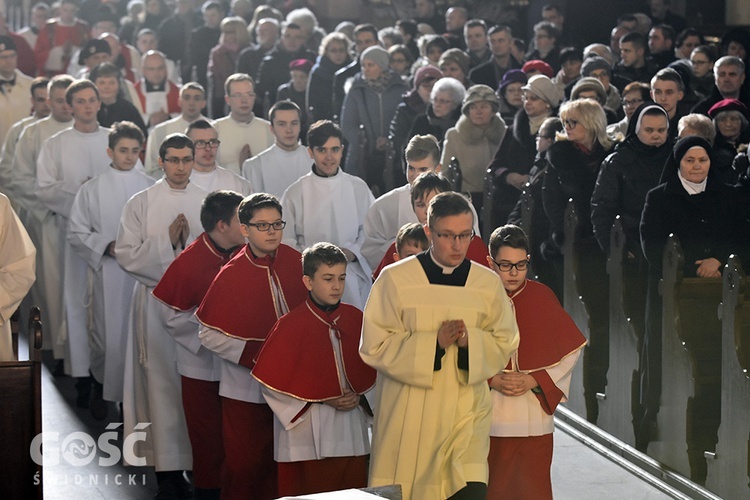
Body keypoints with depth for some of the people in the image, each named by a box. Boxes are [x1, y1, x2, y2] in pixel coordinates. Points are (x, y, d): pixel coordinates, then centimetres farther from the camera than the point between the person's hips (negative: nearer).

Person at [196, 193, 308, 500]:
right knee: (243, 465, 5)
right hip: (246, 389, -3)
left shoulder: (295, 263, -2)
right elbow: (209, 335, -8)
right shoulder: (231, 275, -11)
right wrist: (254, 352, -18)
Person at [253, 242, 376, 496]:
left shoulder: (355, 319, 5)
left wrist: (361, 396, -6)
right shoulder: (291, 325, -7)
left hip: (353, 434, 4)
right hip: (312, 435, -4)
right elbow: (272, 382, -8)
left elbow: (371, 368, 13)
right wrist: (322, 399, -12)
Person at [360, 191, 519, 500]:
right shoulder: (395, 279, -5)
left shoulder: (488, 283, 4)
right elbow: (374, 346, -6)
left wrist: (470, 341, -14)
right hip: (408, 414, -1)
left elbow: (504, 346, 7)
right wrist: (434, 342, -18)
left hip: (467, 410, 1)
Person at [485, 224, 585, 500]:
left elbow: (570, 351, 4)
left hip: (535, 419, 0)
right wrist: (492, 380, -13)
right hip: (488, 418, 0)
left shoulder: (542, 297, 1)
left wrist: (535, 380, -8)